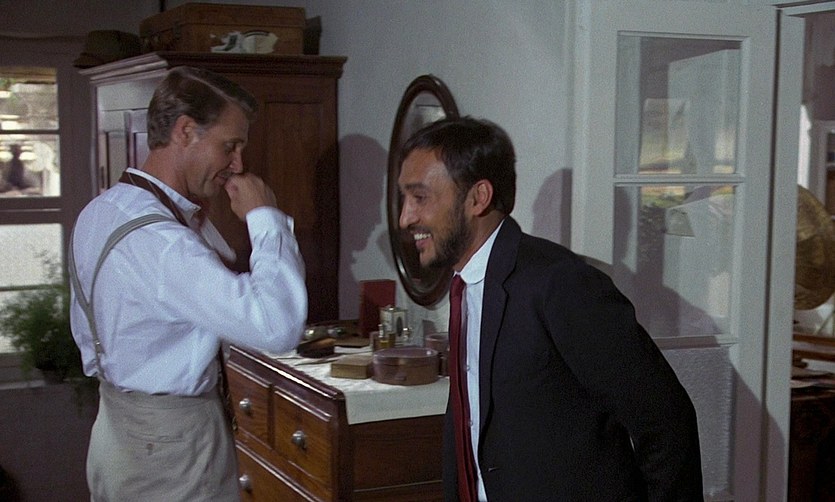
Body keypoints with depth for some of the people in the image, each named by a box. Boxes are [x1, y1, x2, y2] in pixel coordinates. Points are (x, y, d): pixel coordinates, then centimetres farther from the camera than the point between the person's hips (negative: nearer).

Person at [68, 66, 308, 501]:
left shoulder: (99, 213, 5)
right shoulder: (155, 240, -27)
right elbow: (278, 326, -34)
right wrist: (265, 218, -23)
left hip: (117, 426, 10)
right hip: (171, 445, -10)